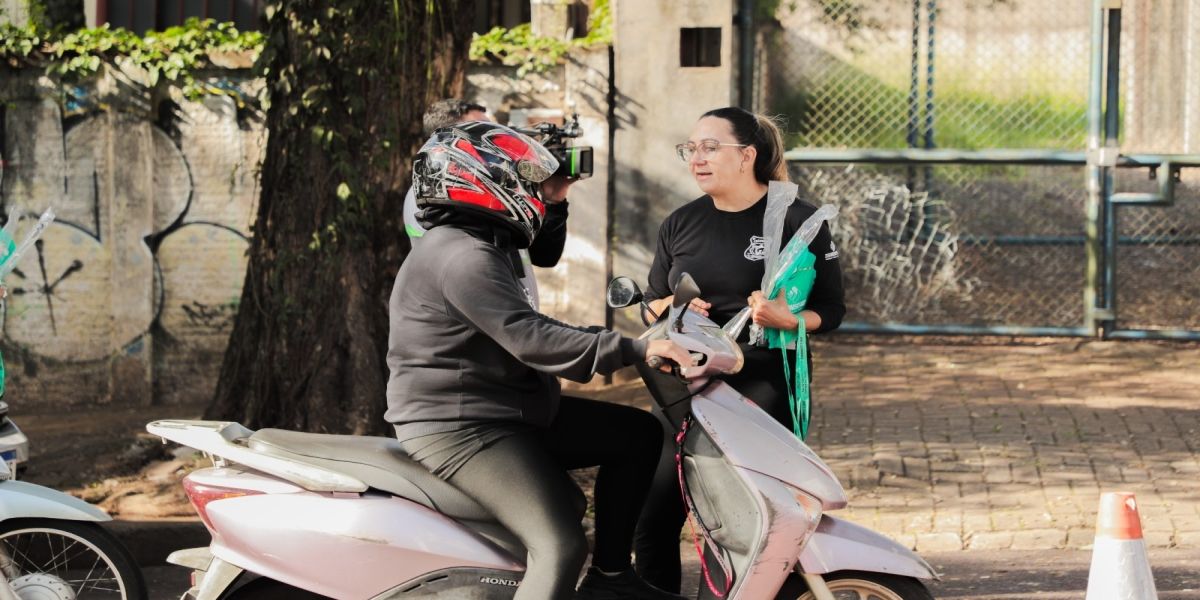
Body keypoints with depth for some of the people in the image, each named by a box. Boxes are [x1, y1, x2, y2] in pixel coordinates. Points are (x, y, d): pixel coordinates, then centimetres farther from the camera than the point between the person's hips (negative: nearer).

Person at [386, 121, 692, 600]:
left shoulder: (481, 250, 18)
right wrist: (635, 350, -28)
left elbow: (528, 329, 23)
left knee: (638, 434, 14)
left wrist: (616, 344, 15)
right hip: (460, 430, -11)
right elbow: (530, 341, -27)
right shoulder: (463, 258, -18)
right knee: (560, 548, -28)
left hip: (508, 413, 11)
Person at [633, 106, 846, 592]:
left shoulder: (797, 221, -2)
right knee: (654, 519, -2)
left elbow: (831, 311, 0)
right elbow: (652, 305, 19)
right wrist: (675, 308, -4)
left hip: (764, 384, -4)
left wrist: (787, 318, -20)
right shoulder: (681, 224, 12)